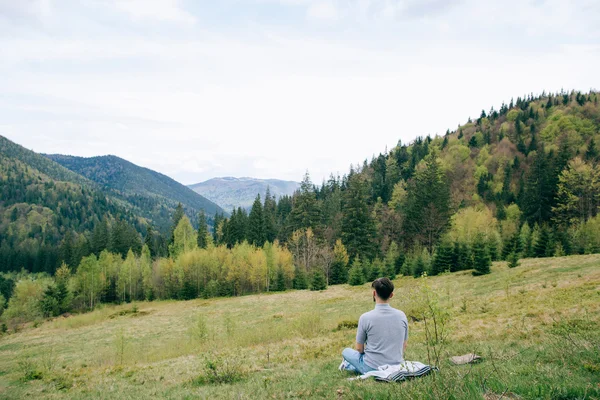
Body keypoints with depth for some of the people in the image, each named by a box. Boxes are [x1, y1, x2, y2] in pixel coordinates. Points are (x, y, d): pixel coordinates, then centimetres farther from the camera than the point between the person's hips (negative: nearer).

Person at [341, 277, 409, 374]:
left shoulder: (365, 317, -15)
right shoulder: (402, 316, -4)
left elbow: (359, 349, -3)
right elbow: (404, 347, 8)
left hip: (372, 369, -4)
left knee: (346, 351, 21)